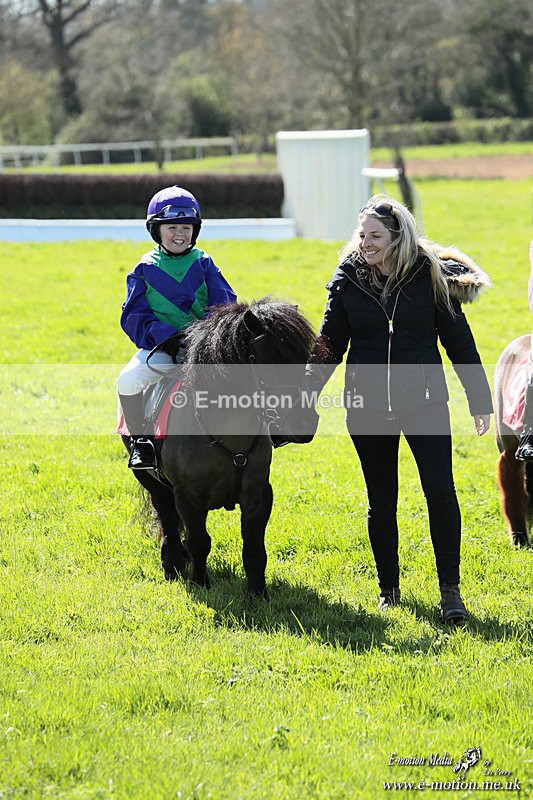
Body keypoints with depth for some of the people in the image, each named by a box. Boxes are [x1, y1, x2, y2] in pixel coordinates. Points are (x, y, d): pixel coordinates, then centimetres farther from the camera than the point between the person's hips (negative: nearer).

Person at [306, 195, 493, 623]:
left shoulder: (431, 275, -4)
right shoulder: (348, 278, 1)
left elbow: (458, 339, 2)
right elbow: (329, 344, 8)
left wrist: (479, 399, 3)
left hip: (424, 400, -2)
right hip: (367, 407, 2)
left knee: (440, 490, -12)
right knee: (381, 501, 9)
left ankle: (450, 589, -4)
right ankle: (389, 589, 22)